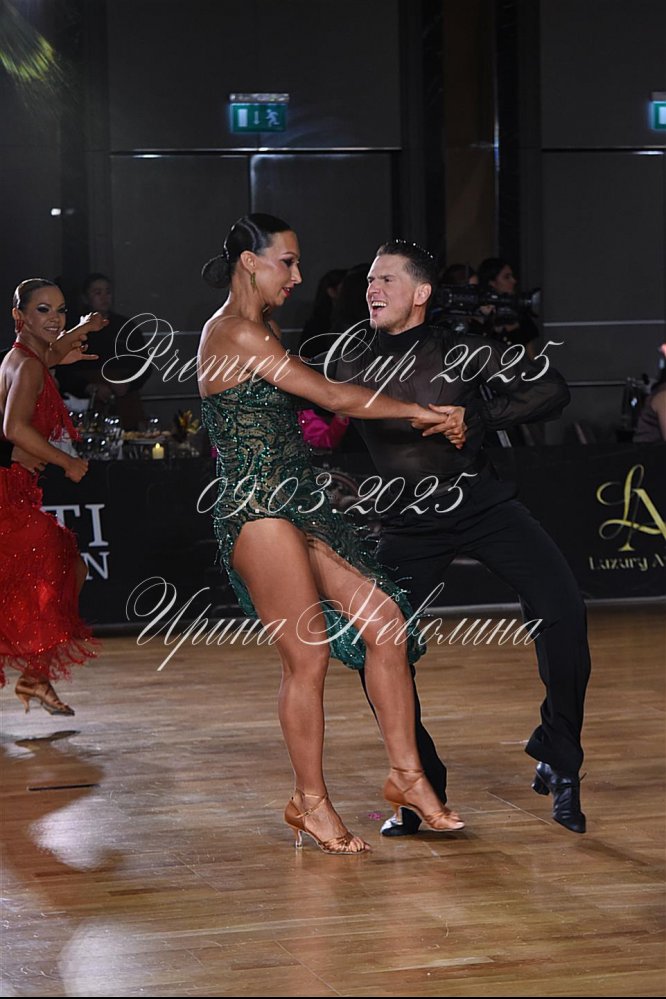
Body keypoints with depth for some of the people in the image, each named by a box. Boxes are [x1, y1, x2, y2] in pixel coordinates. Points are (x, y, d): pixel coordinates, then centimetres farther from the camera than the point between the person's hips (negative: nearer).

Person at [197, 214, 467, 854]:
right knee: (308, 657, -5)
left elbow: (315, 407, 21)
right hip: (259, 510, -10)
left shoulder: (262, 331, 19)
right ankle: (311, 802, 9)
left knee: (383, 620, 3)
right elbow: (334, 397, -12)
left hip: (297, 506, 10)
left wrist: (414, 419, 15)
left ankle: (406, 773, 9)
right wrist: (421, 413, -2)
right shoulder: (235, 334, -13)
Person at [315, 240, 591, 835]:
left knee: (562, 610, -20)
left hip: (482, 503, -2)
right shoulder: (350, 357, -1)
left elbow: (550, 390, -11)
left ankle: (558, 764, -2)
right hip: (411, 524, 2)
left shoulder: (459, 351, -8)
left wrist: (478, 417, -20)